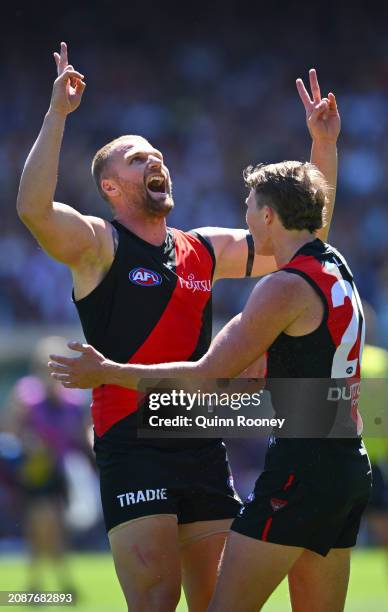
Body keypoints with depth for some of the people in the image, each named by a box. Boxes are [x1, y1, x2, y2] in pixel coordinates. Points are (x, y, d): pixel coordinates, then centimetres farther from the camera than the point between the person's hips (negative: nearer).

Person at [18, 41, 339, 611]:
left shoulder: (205, 250, 16)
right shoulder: (99, 244, -1)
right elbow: (32, 208, -21)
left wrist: (323, 147, 15)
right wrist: (56, 114, -22)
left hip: (202, 449, 6)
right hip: (132, 449, -6)